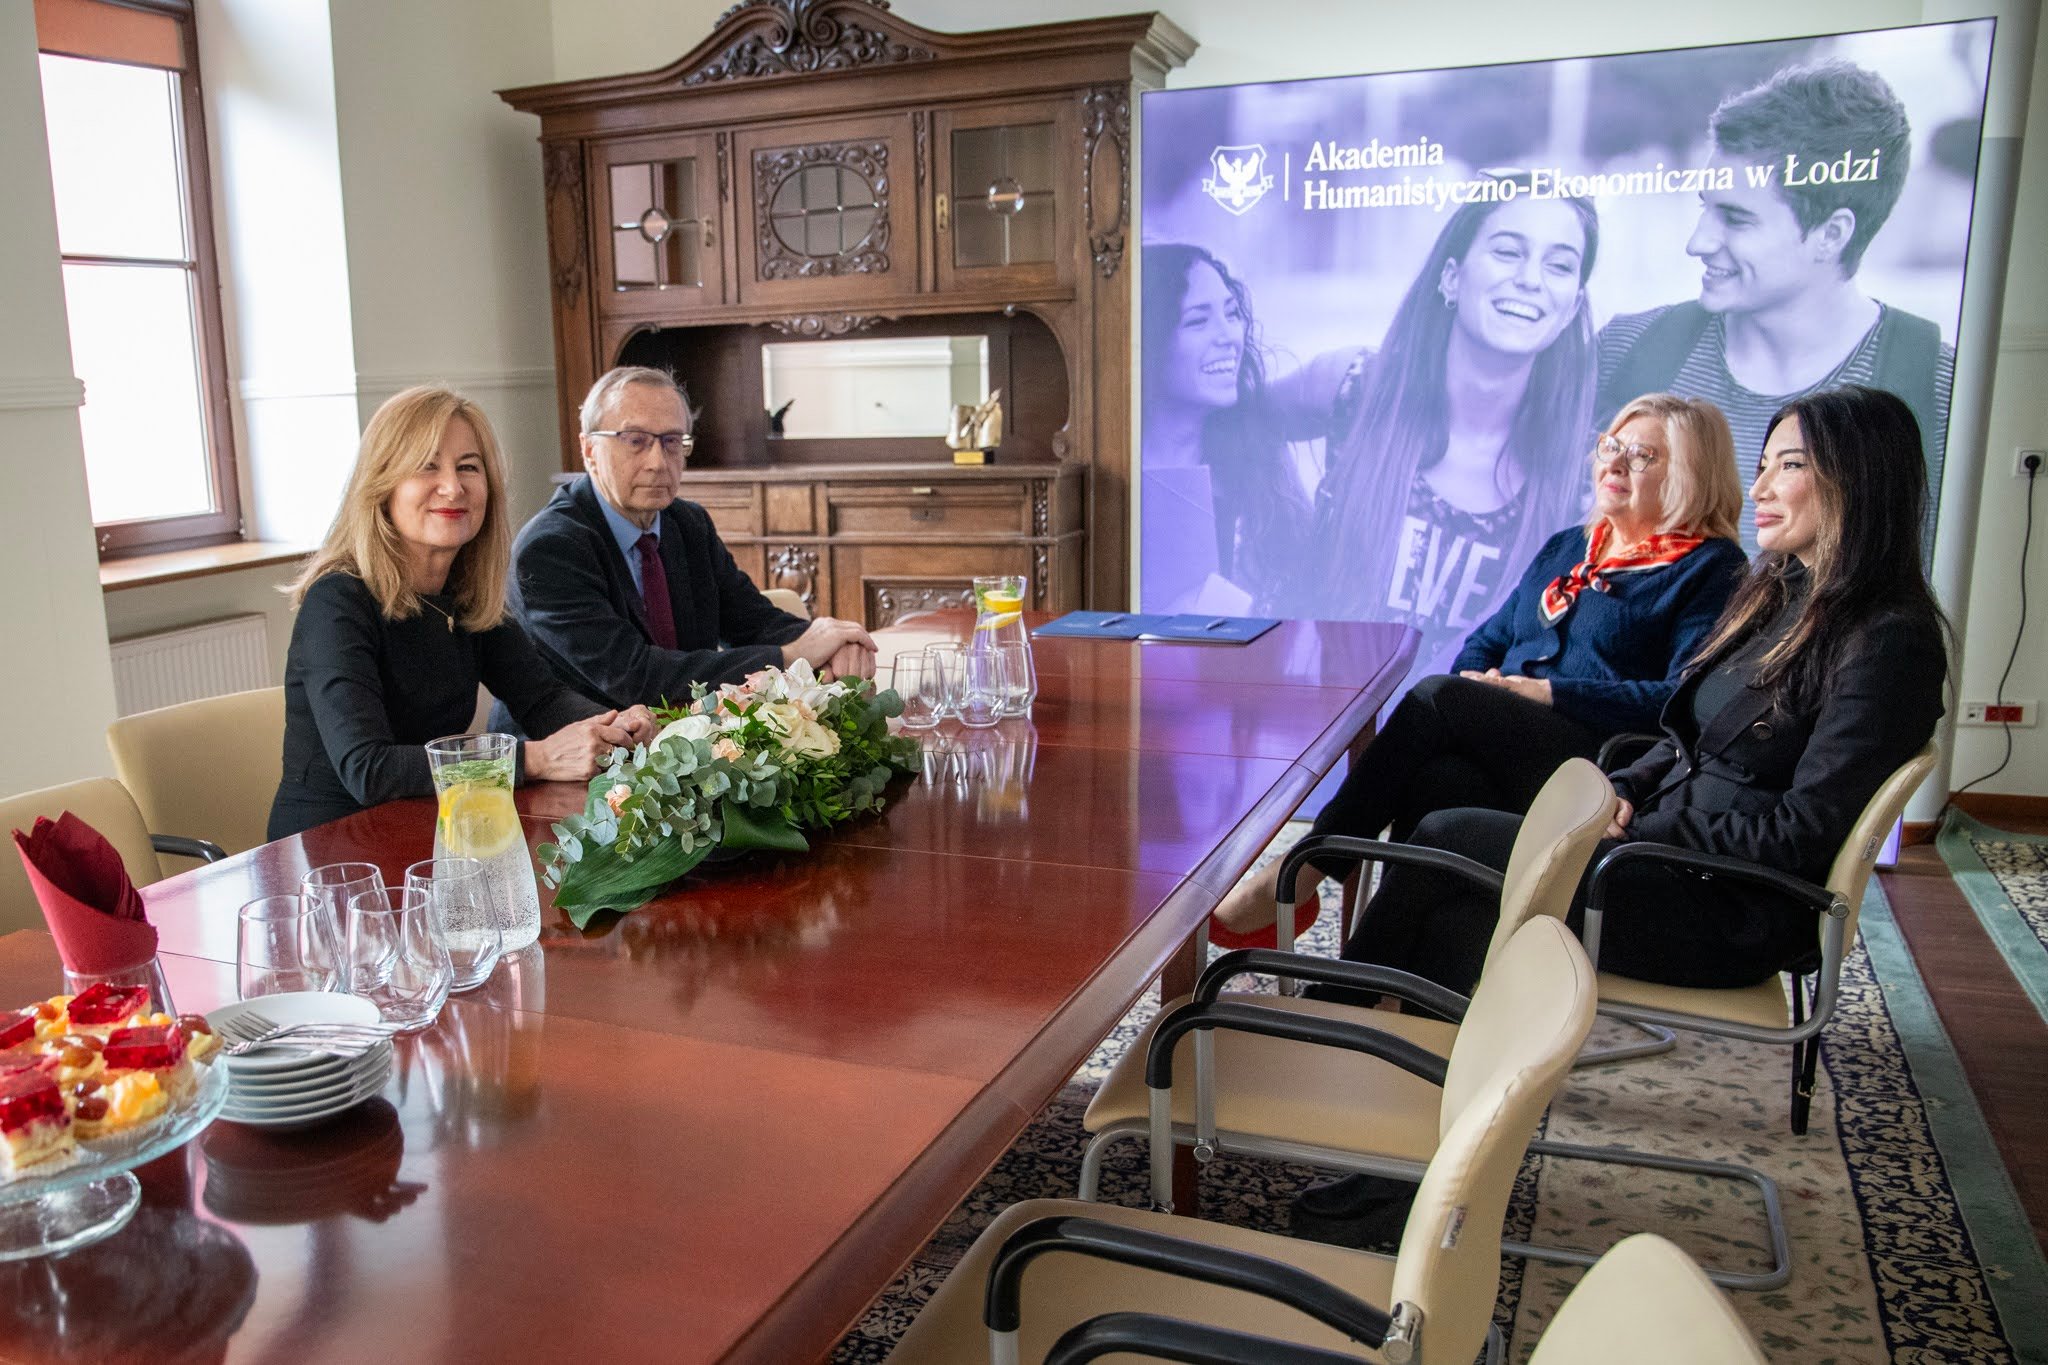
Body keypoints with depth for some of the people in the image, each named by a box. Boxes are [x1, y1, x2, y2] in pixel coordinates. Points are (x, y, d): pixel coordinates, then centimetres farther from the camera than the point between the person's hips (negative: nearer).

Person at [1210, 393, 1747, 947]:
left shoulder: (1712, 570, 4)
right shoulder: (1564, 548, 25)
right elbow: (1486, 641, 24)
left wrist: (1546, 692, -14)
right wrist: (1476, 693, 0)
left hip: (1596, 767, -5)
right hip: (1504, 751, 5)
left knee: (1439, 695, -27)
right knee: (1435, 777, -31)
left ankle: (1299, 877, -26)